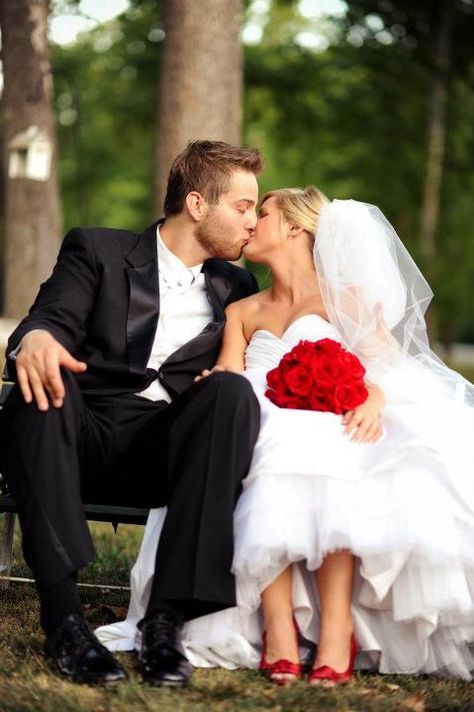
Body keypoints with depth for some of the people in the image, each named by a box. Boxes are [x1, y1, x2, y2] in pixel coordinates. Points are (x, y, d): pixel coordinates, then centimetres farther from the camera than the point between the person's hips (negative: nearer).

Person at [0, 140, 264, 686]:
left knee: (232, 390, -28)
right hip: (80, 441, -2)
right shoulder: (96, 251, 10)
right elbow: (54, 320, -5)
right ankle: (63, 615, -41)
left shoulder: (235, 287, 22)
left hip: (161, 453, 2)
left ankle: (167, 618, -34)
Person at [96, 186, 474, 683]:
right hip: (263, 438, 2)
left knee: (321, 454, -38)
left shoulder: (346, 298, 19)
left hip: (332, 436, -2)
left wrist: (375, 398, -22)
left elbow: (385, 358, 2)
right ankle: (276, 624, -43)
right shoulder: (242, 313, 28)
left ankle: (336, 625, -44)